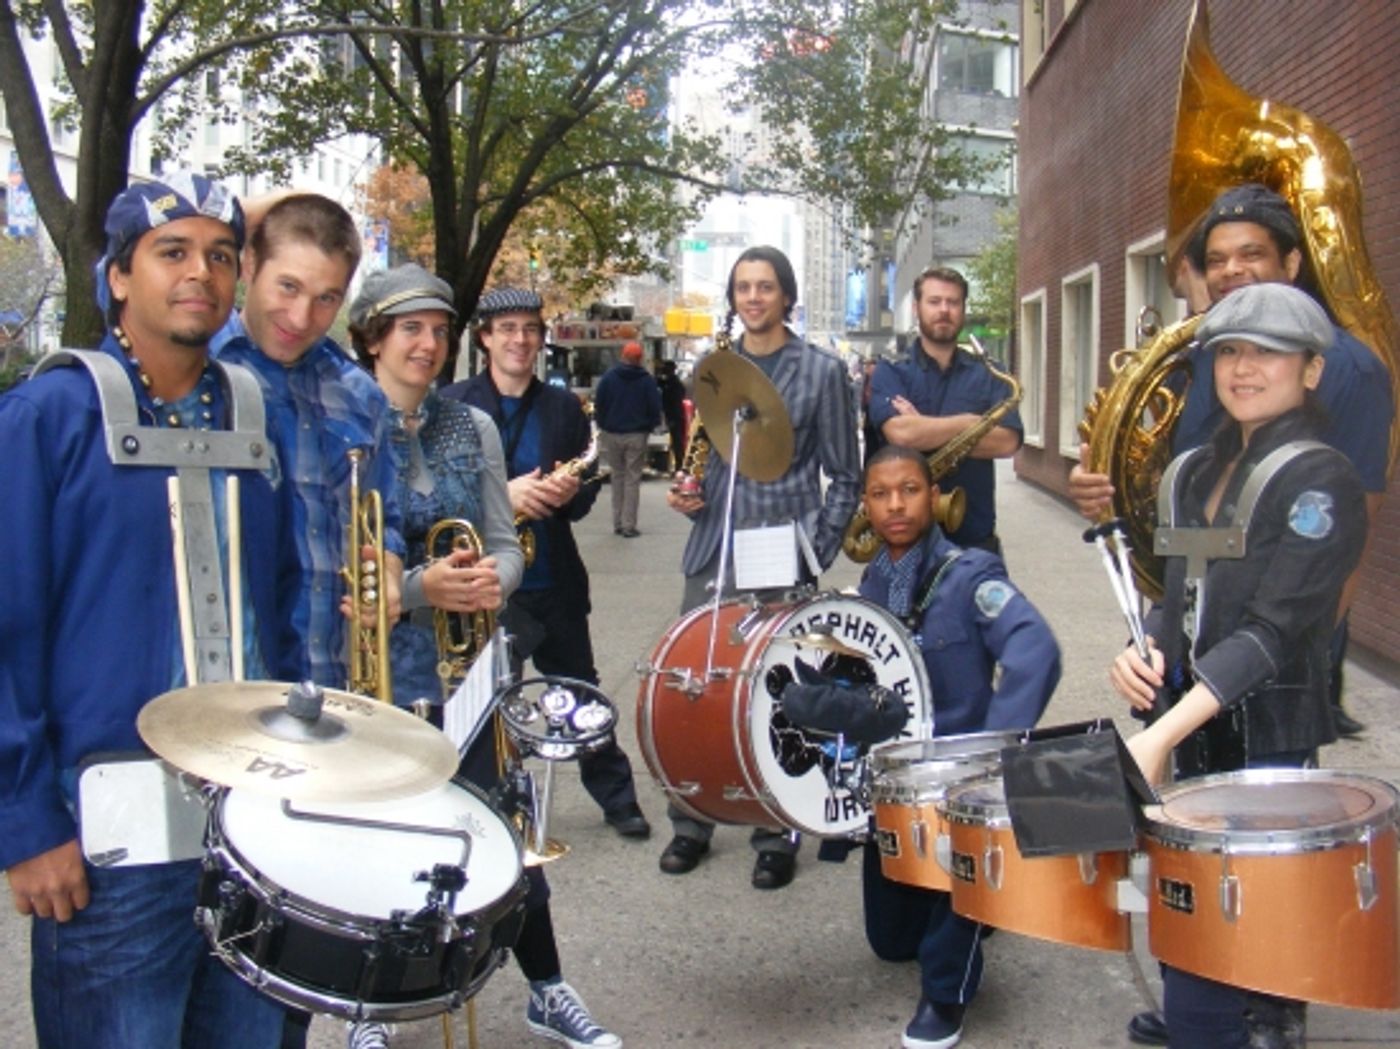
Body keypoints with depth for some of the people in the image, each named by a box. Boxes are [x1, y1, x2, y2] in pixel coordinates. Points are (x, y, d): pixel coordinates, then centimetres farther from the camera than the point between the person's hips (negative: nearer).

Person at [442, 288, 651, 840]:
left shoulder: (563, 406, 7)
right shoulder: (453, 405, -3)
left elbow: (588, 484, 9)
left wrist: (570, 492, -14)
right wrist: (502, 493, -22)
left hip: (554, 580, 3)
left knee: (582, 691, 15)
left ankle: (618, 798, 28)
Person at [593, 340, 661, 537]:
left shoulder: (608, 376, -2)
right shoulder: (647, 380, -5)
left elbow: (598, 404, -1)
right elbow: (655, 408, -3)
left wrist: (602, 425, 11)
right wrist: (649, 427, 13)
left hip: (612, 434, 2)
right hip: (637, 435, -2)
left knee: (617, 476, 13)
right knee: (632, 479, 2)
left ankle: (618, 523, 13)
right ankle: (628, 525, -1)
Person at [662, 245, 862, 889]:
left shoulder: (821, 370, 1)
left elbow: (844, 477, 2)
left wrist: (817, 552, -8)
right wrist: (684, 491, 2)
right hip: (712, 549, 4)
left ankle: (776, 837, 16)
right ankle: (690, 825, 21)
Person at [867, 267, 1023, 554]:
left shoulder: (989, 375, 7)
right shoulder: (891, 372, 1)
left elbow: (1006, 441, -8)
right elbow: (899, 432, -19)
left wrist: (925, 429, -14)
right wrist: (973, 422, -10)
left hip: (975, 536, 2)